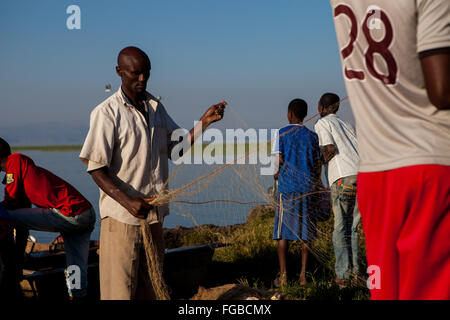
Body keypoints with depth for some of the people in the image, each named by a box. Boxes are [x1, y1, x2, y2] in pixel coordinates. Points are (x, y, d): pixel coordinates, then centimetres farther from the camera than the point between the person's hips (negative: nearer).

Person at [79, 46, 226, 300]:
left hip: (154, 213, 7)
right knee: (119, 290, -5)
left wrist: (204, 123, 2)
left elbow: (176, 148, 17)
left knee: (149, 288, 13)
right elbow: (96, 168, -13)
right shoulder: (107, 113, -9)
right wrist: (126, 200, -27)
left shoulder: (156, 107, 12)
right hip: (121, 216, -7)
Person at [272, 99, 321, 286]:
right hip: (307, 187, 2)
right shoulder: (312, 136, 10)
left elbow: (279, 160, -7)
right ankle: (303, 275, 2)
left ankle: (283, 275, -4)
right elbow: (317, 165, 8)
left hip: (287, 187, -2)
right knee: (305, 233, 5)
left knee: (283, 232, 0)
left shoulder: (282, 133, 1)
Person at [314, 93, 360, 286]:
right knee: (351, 227, 12)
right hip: (363, 174, 6)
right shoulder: (345, 124, 28)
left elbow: (330, 149, -7)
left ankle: (342, 275, -5)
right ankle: (355, 271, 6)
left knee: (340, 229, -2)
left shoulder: (322, 123, 8)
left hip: (343, 177, -6)